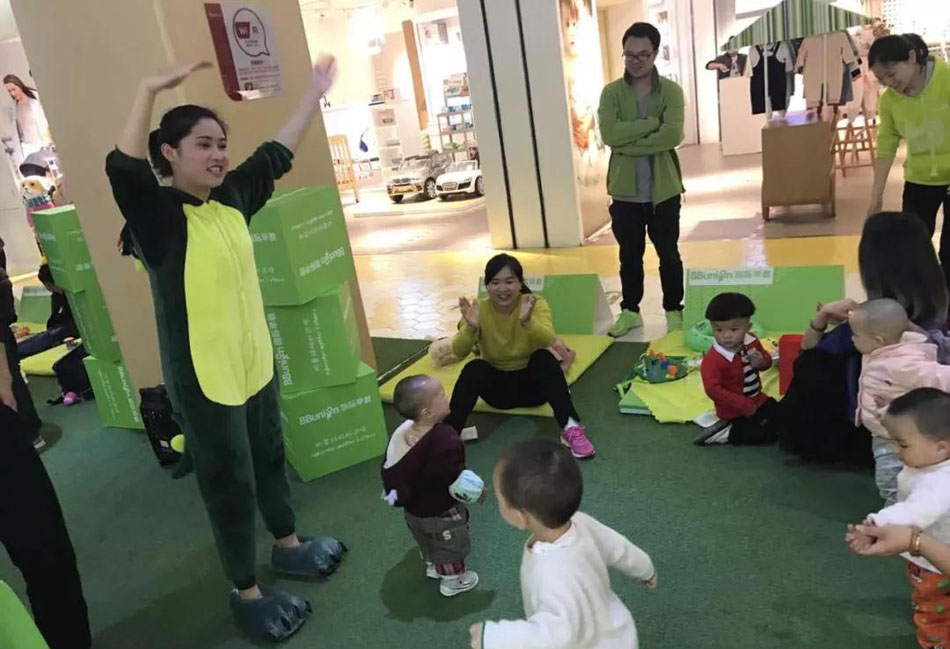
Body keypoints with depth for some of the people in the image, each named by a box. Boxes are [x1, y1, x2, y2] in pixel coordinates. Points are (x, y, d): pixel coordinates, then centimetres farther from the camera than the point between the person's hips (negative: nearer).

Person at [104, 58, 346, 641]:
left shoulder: (232, 197, 3)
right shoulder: (158, 213, -15)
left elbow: (277, 155, 14)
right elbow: (124, 168, -36)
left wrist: (316, 94, 20)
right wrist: (150, 91, -39)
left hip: (255, 361, 7)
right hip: (202, 377, -7)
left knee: (270, 455, 24)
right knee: (229, 480, 7)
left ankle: (289, 544, 47)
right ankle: (247, 592, 27)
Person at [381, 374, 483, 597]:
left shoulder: (403, 431, -14)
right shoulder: (445, 440, -37)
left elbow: (390, 466, 0)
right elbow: (455, 479, -29)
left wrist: (392, 492, 18)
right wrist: (474, 492, -10)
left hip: (413, 508, 7)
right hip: (441, 511, -7)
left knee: (427, 543, 33)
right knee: (451, 547, 21)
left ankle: (432, 567, 56)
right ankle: (452, 581, 41)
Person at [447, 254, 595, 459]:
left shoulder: (536, 304, -14)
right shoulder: (479, 309, -12)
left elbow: (548, 340, -34)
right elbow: (459, 352, -24)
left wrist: (527, 321, -54)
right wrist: (470, 327, -45)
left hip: (533, 382, 0)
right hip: (497, 385, 1)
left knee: (543, 357, -31)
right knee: (474, 368, -30)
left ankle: (571, 429, -35)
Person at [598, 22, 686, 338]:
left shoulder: (671, 91, -3)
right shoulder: (611, 93, 0)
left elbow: (673, 135, -19)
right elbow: (609, 134, -17)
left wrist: (628, 144, -18)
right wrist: (652, 122, -18)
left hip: (663, 189, -1)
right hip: (625, 190, 1)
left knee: (668, 253, 10)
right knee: (629, 255, 14)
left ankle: (674, 310, 26)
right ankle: (630, 311, 29)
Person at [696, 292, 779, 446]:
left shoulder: (751, 342, -9)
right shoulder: (712, 359, -29)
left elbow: (767, 360, 8)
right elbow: (713, 389, -31)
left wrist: (761, 361, -20)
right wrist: (744, 405, -27)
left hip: (757, 400, 8)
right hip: (734, 411, -8)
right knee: (767, 434, -12)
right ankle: (725, 433, -2)